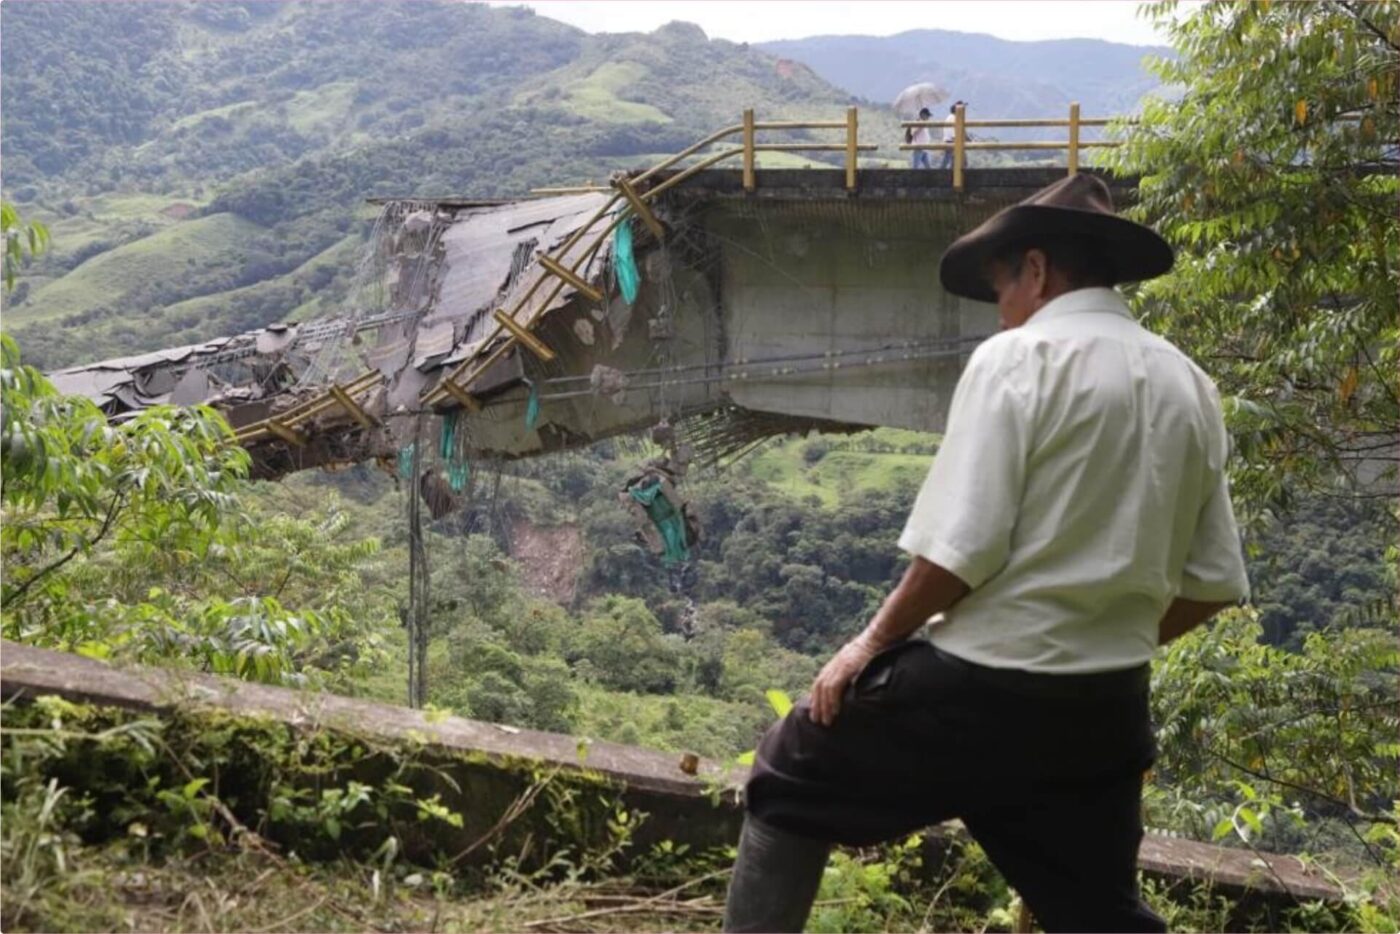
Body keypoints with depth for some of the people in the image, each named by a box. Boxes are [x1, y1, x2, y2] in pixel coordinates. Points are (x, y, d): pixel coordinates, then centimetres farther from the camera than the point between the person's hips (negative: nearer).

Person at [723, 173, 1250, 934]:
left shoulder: (1018, 358, -11)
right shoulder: (1190, 388, 8)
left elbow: (959, 548, -18)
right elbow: (1212, 584, 9)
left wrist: (874, 640, -3)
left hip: (980, 688, -6)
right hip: (1105, 709, 6)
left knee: (791, 784, 15)